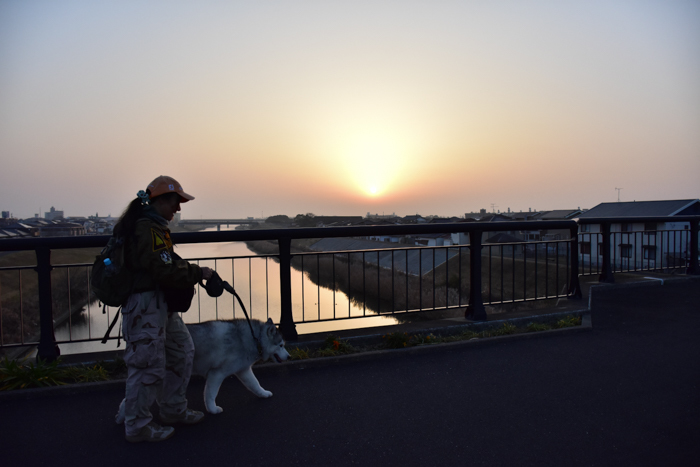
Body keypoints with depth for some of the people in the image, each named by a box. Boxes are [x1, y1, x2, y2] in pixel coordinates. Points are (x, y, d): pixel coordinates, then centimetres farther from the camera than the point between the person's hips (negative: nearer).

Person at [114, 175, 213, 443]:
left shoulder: (152, 225, 16)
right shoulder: (147, 228, -19)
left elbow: (168, 263, 17)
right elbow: (165, 270, -25)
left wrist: (193, 272, 3)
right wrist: (198, 273, -14)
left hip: (161, 305, 11)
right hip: (145, 306, -11)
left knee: (182, 352, 18)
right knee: (148, 366, 0)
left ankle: (173, 411, 32)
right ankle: (138, 427, 17)